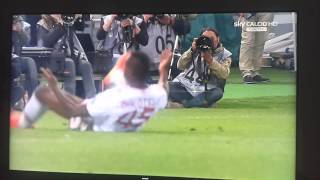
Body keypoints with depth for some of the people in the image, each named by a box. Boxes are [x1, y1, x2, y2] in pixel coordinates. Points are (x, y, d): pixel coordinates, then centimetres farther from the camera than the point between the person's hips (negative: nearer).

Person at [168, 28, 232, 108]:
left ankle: (181, 104, -36)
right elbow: (180, 66, 5)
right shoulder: (197, 49, 14)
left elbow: (224, 74, -12)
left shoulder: (225, 55, 6)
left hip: (205, 91, -2)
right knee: (169, 87, -26)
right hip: (185, 85, 2)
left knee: (217, 93, -36)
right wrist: (191, 51, -8)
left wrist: (210, 60, -22)